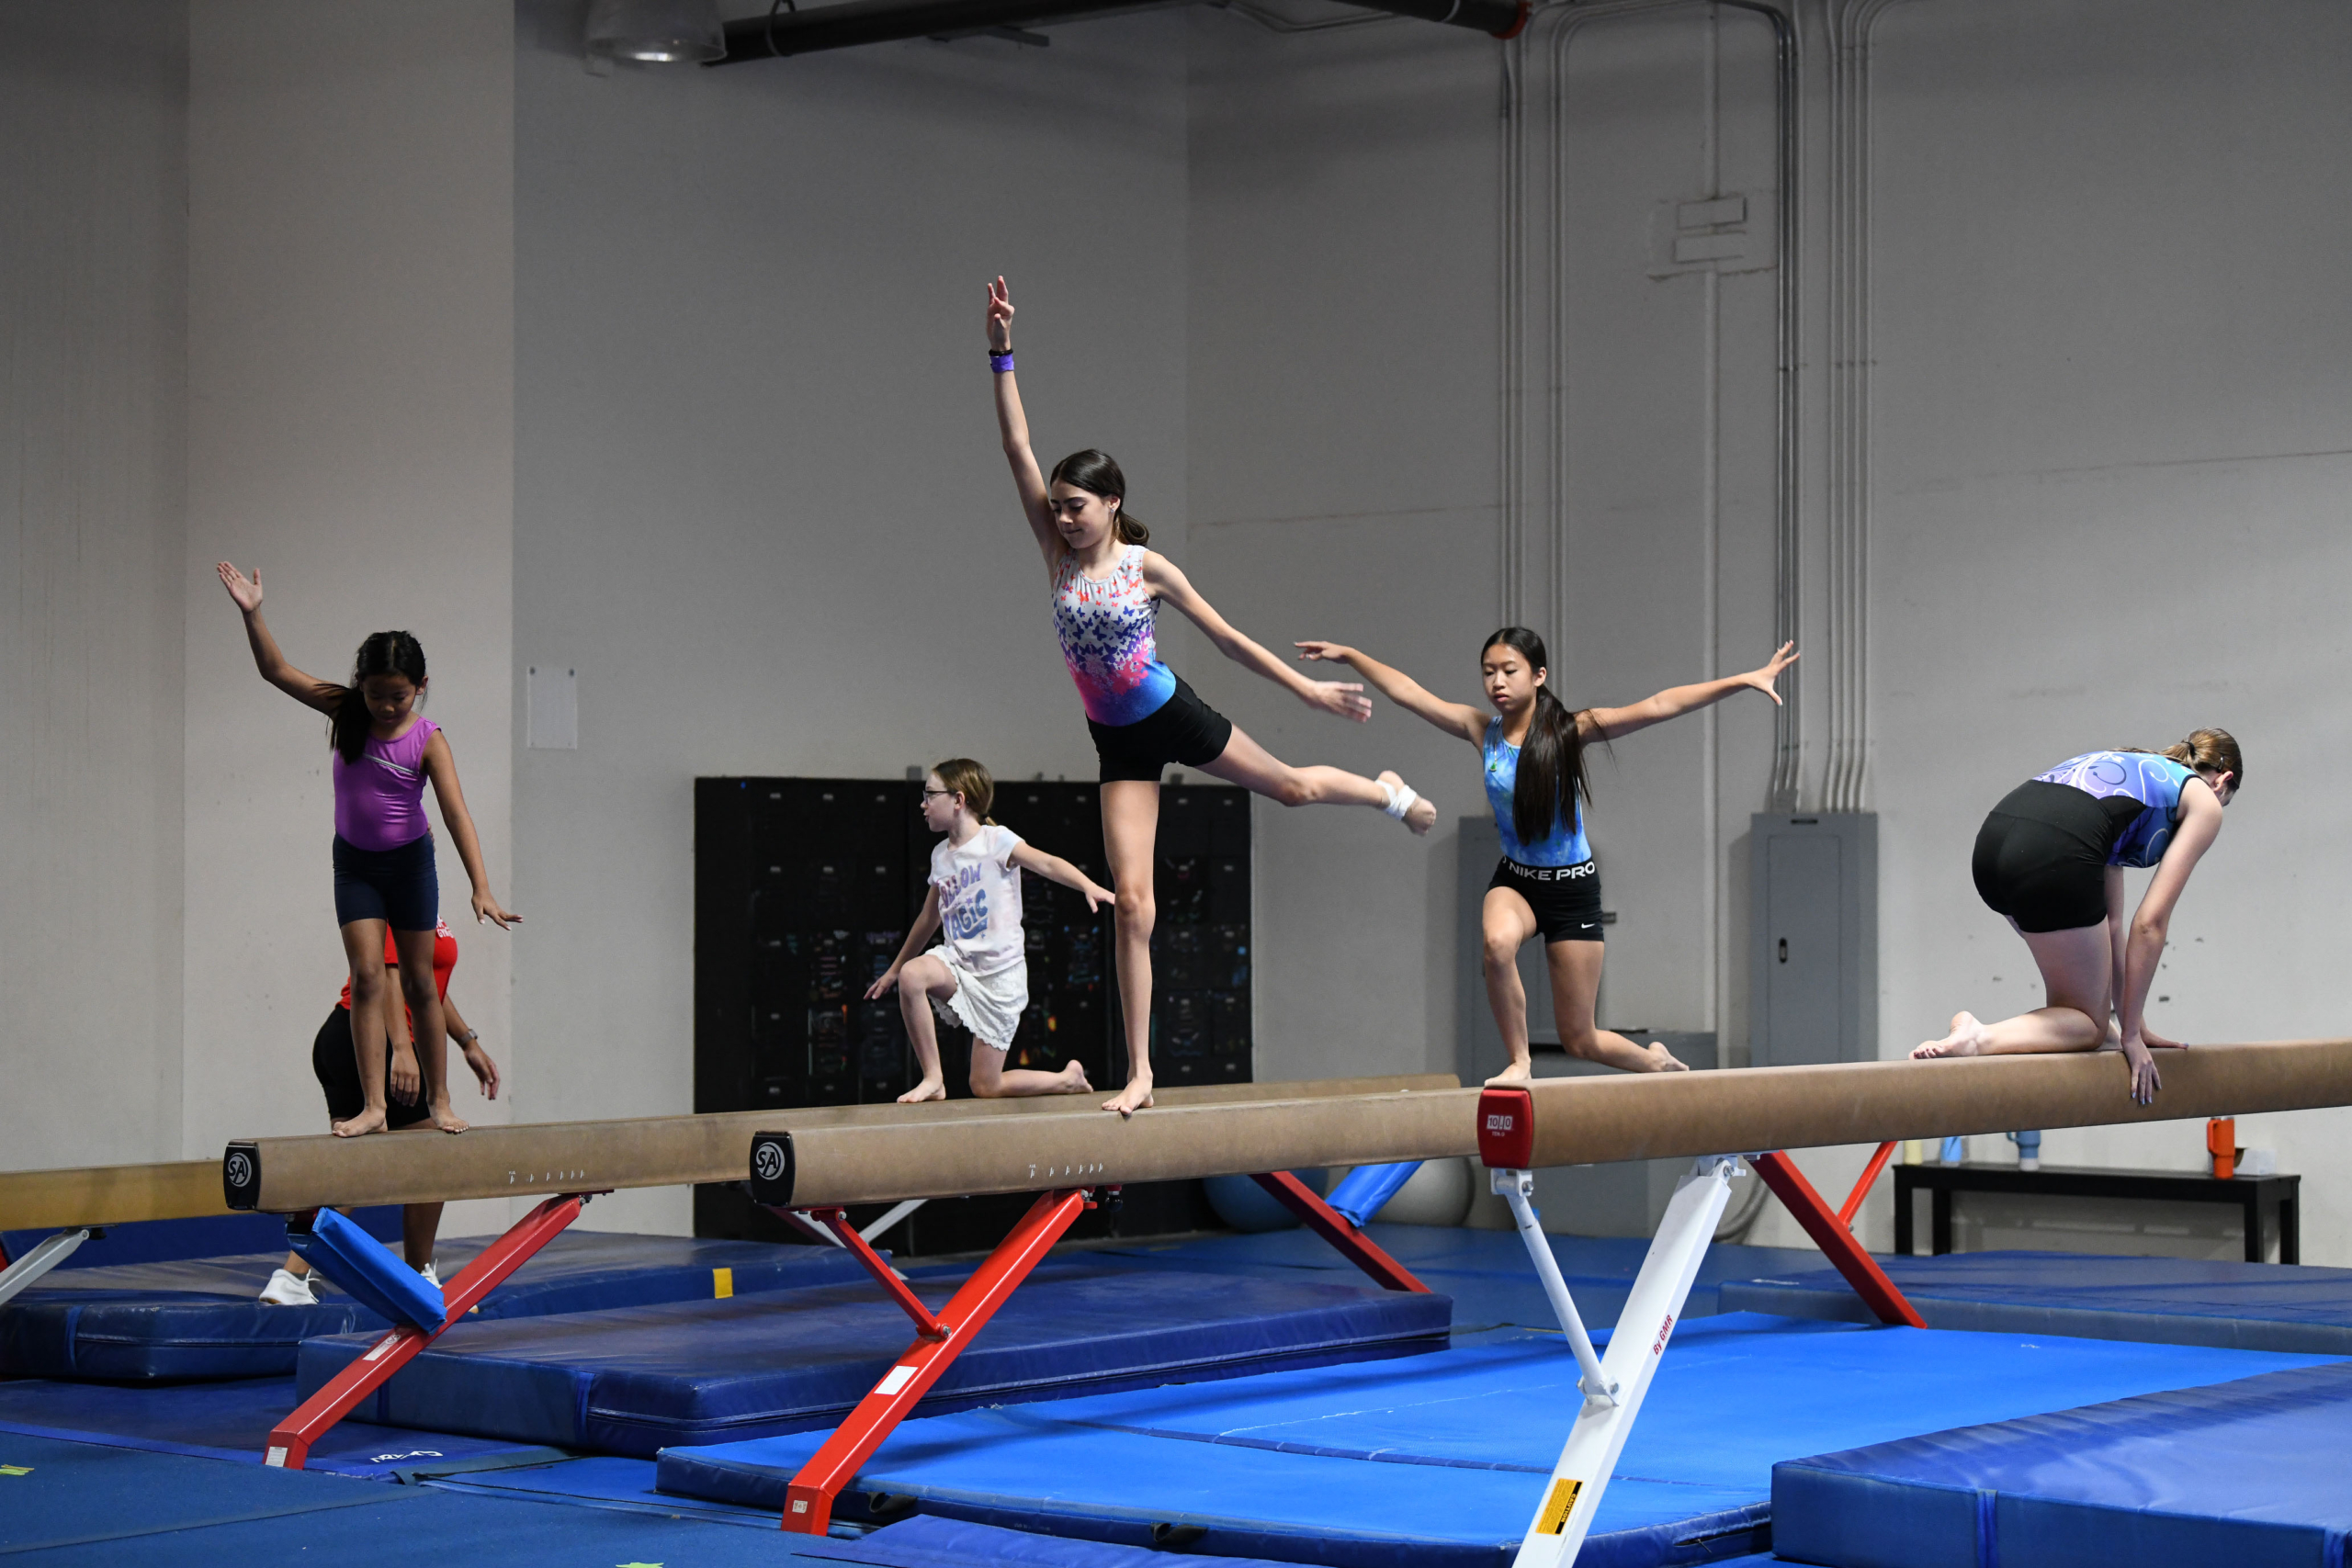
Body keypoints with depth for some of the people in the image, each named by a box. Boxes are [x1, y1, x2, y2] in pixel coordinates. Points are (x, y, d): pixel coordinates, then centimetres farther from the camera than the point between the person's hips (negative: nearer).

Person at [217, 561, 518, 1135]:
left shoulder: (428, 740, -17)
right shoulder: (344, 710, -8)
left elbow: (456, 813, -24)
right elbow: (275, 670, -11)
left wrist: (481, 888, -32)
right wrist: (253, 613, -26)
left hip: (409, 862, -2)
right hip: (354, 863, 2)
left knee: (418, 981, 7)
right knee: (366, 975, -9)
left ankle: (438, 1099, 18)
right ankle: (373, 1106, -13)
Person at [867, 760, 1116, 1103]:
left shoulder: (995, 840, -8)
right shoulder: (941, 855, 10)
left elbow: (1047, 864, -22)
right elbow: (929, 917, 23)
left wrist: (1089, 886, -41)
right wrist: (894, 969, 31)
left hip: (1000, 970, -5)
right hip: (958, 961, 5)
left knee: (986, 1088, -4)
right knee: (912, 975, -30)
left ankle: (1069, 1078, 22)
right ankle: (932, 1078, -18)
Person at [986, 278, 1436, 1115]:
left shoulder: (1147, 567, -10)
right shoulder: (1058, 556, -5)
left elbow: (1227, 636, -2)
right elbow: (1018, 449, -12)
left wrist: (1307, 688, 0)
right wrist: (1001, 354, -19)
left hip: (1171, 715, -2)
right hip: (1118, 742, 2)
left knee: (1290, 785, 20)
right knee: (1131, 898, -5)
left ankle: (1389, 792, 56)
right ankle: (1139, 1071, -4)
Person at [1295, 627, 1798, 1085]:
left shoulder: (1570, 730, -13)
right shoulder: (1482, 730, -5)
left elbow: (1657, 707, -20)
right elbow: (1407, 693, -1)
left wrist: (1746, 680, -25)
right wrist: (1347, 655, -1)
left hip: (1572, 886, -2)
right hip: (1515, 879, 2)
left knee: (1579, 1040, 4)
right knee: (1498, 943, -37)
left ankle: (1655, 1061, 38)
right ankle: (1519, 1063, -16)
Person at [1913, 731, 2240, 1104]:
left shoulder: (2127, 769, 38)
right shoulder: (2204, 802, 19)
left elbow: (2110, 918, 38)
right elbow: (2150, 923, 10)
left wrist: (2131, 1026, 40)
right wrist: (2131, 1031, 15)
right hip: (2054, 858, -7)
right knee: (2089, 1024, 11)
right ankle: (1980, 1038, -12)